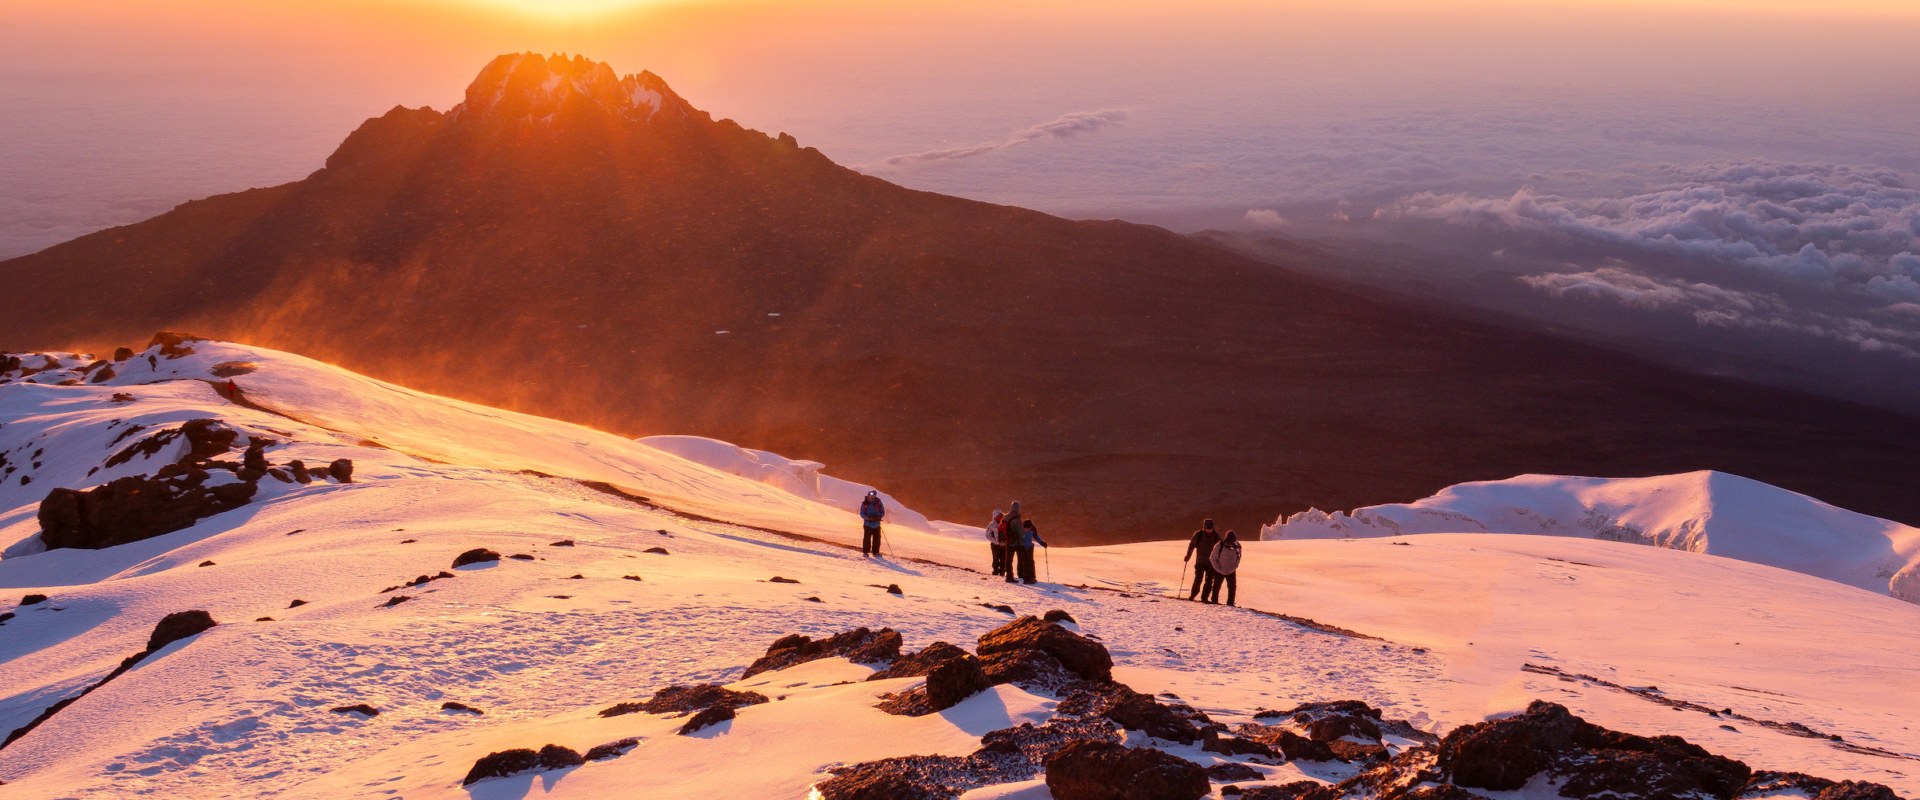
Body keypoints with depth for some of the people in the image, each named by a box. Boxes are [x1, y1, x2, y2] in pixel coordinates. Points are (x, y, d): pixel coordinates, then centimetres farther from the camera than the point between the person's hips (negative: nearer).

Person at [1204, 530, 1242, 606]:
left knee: (1232, 587, -5)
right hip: (1219, 572, -2)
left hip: (1231, 572, 2)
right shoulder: (1219, 546, -20)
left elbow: (1238, 558, 9)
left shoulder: (1237, 547, -10)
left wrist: (1234, 567, -3)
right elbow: (1213, 559, -10)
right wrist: (1219, 569, -15)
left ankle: (1230, 602, 6)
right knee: (1216, 587, 7)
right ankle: (1214, 601, 26)